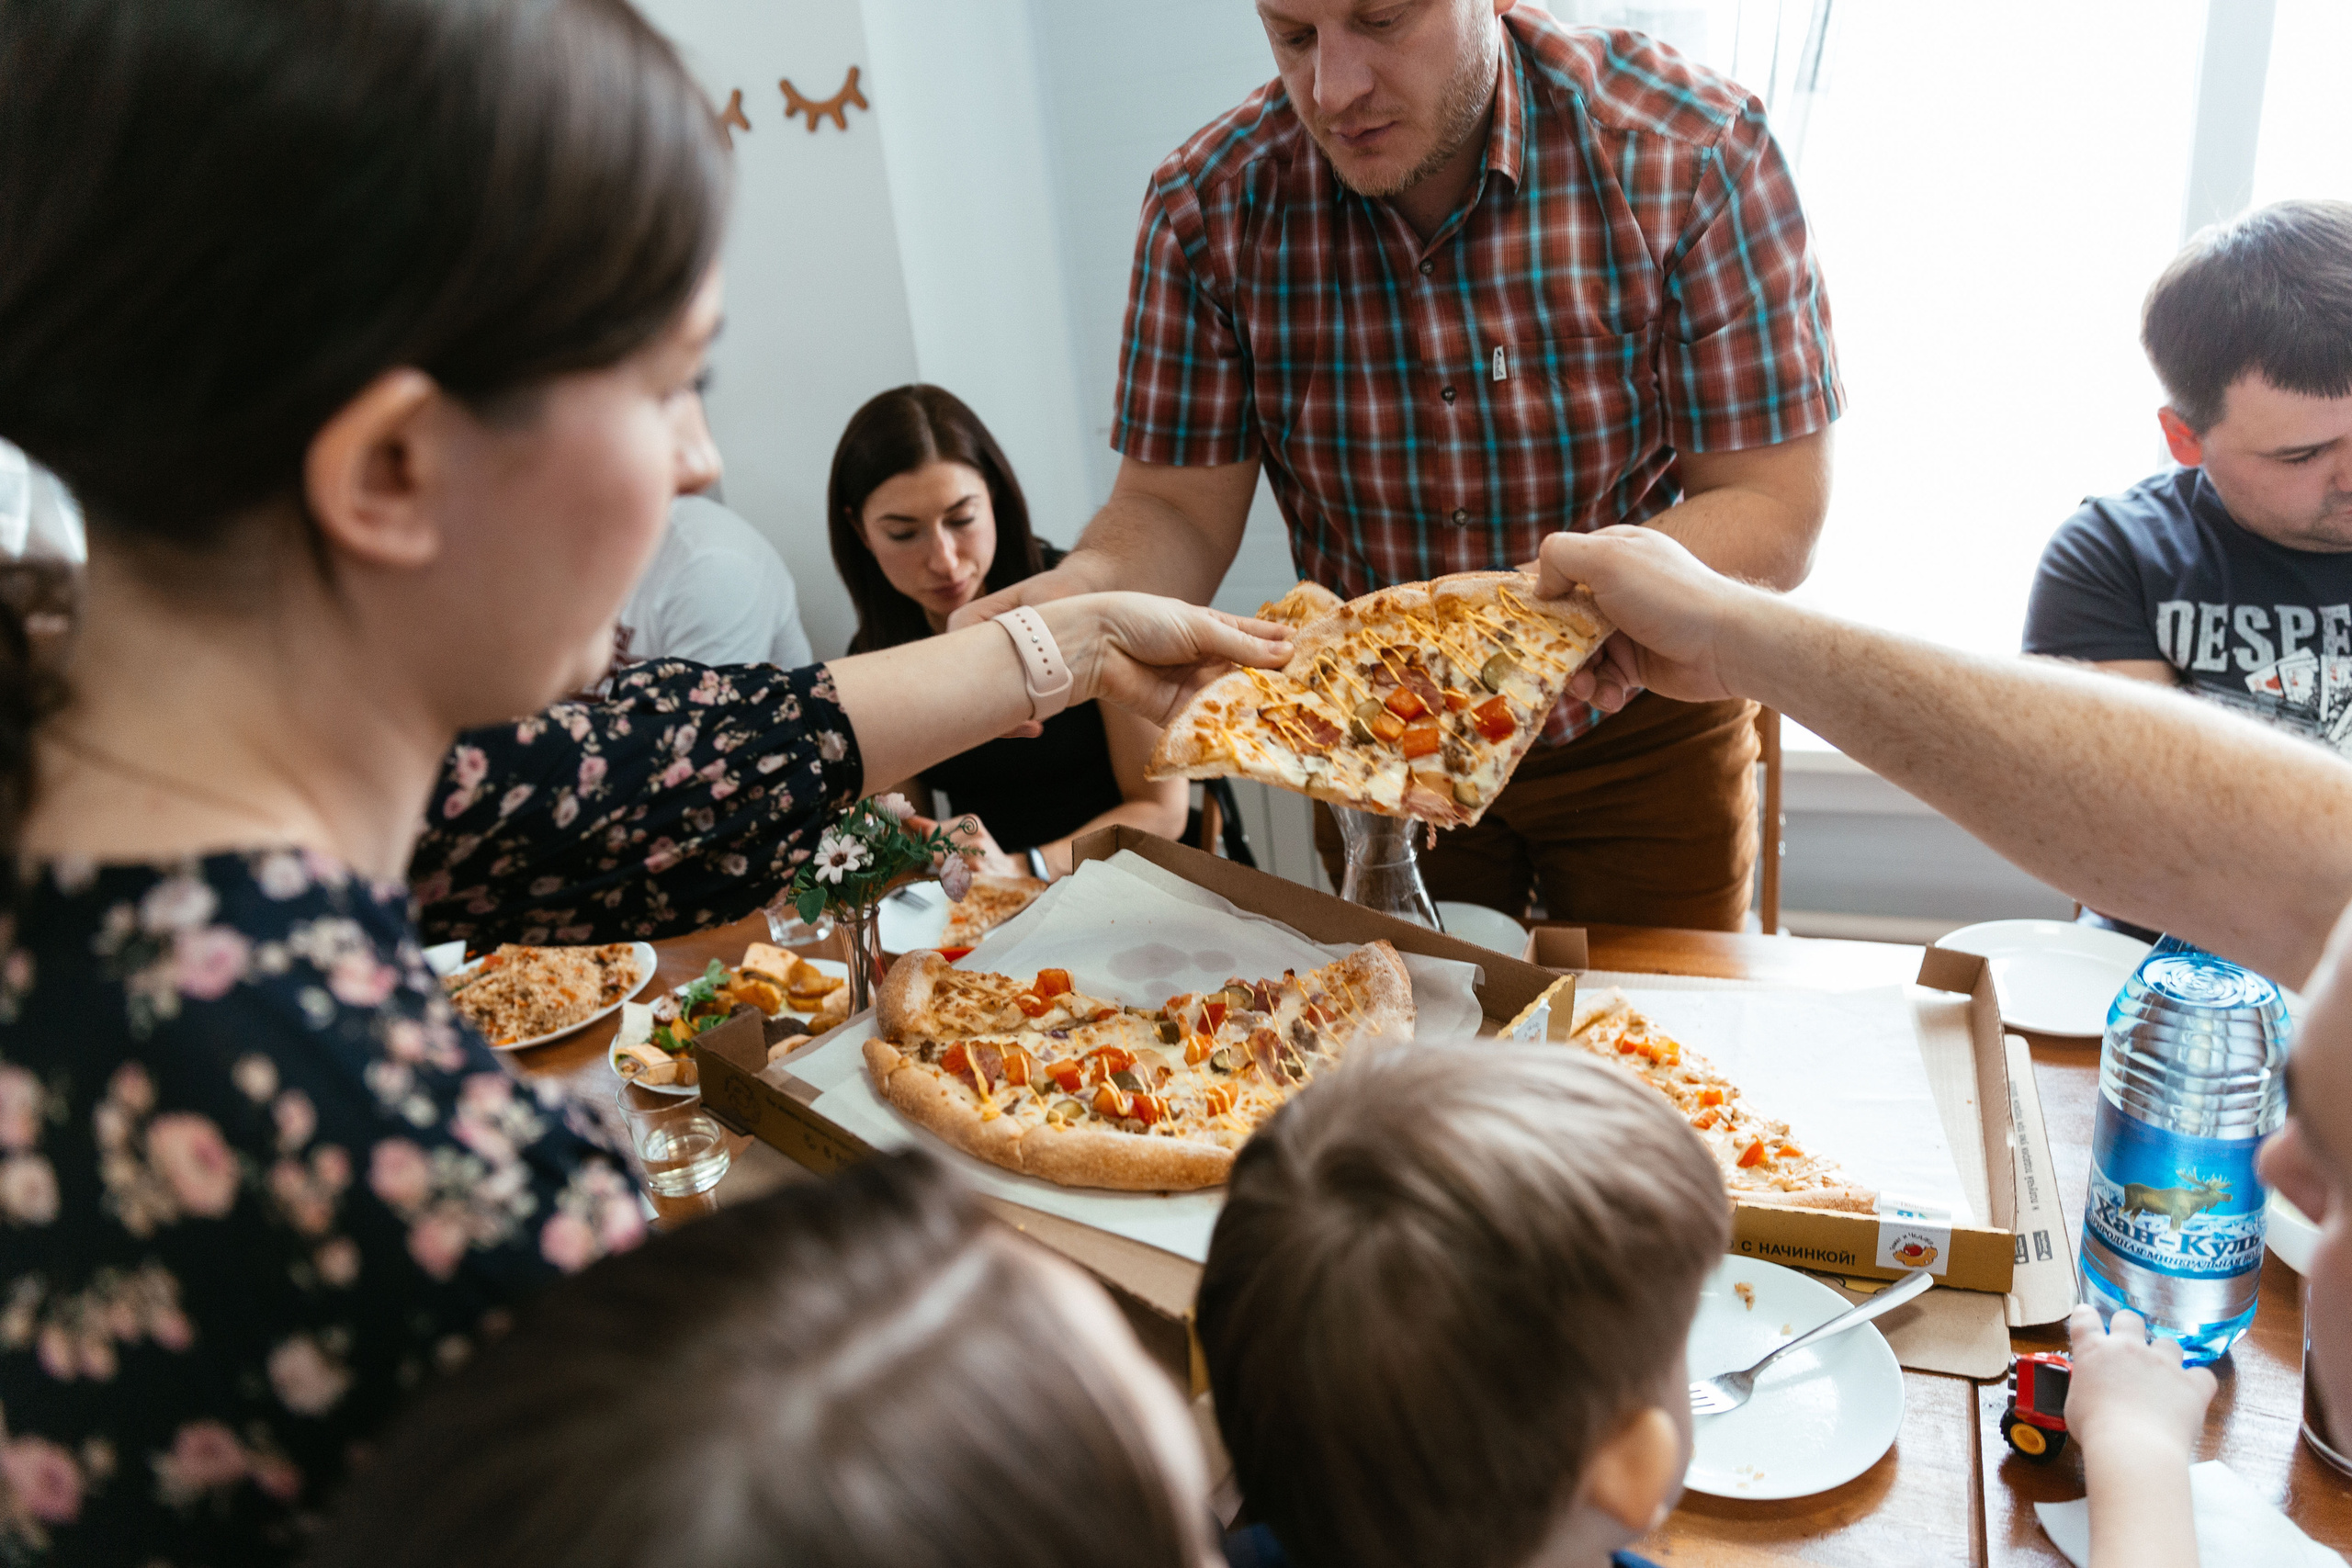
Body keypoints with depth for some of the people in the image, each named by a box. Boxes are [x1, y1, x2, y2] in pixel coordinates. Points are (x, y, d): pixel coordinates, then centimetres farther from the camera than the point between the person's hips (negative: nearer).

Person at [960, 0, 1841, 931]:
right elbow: (1175, 511, -13)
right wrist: (1080, 592, -36)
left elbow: (1773, 512, -22)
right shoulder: (1205, 206, -16)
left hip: (1643, 736, -1)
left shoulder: (1692, 154, -22)